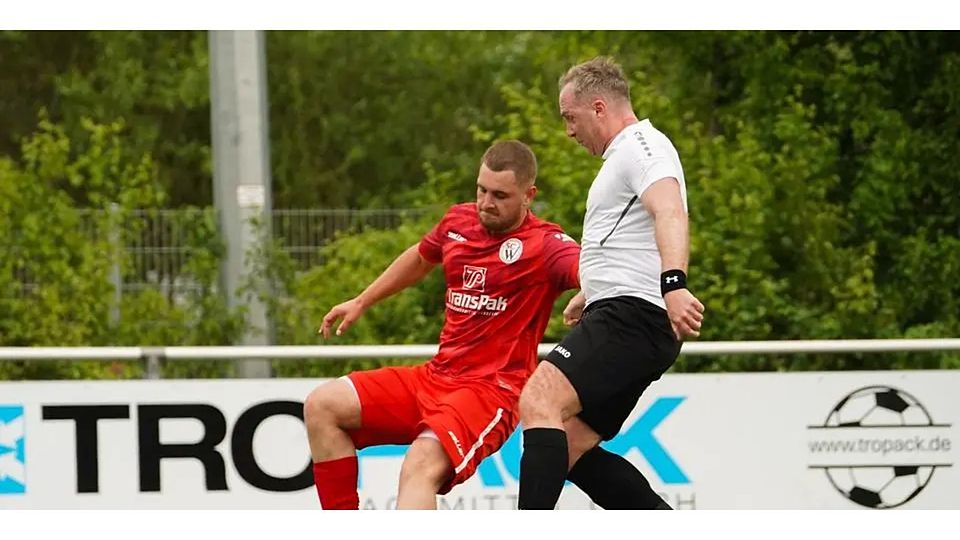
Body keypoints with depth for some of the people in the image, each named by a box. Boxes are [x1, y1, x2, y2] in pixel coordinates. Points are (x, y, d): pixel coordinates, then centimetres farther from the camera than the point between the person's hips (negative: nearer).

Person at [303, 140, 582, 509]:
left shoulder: (545, 245, -11)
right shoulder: (459, 222, 10)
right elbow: (420, 258, 32)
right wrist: (361, 302, 40)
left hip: (492, 390, -8)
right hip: (434, 378, 8)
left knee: (421, 465, -33)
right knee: (322, 407, -1)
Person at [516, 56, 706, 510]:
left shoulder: (641, 144, -6)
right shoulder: (626, 154, 28)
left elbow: (669, 212, -26)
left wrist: (674, 285, -41)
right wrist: (589, 295, 57)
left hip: (633, 317, -11)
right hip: (624, 318, 11)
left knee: (540, 399, -25)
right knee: (571, 448, 8)